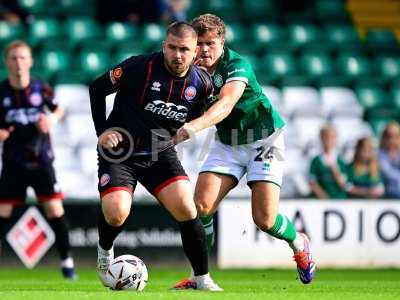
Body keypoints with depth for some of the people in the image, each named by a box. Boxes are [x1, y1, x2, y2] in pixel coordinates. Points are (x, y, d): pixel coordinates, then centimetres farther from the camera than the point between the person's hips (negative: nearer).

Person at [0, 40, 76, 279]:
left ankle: (67, 261, 4)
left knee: (55, 209, -5)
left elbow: (59, 108, 12)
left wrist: (52, 118, -9)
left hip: (41, 160, 0)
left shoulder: (41, 89, -5)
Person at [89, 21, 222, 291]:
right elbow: (97, 88, -5)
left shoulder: (202, 82, -6)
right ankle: (105, 250, 14)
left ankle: (203, 280, -1)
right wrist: (102, 131, -10)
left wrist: (174, 135, 4)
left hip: (161, 154, 3)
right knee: (116, 214, -22)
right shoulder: (139, 68, -18)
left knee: (186, 208, -15)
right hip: (119, 152, -3)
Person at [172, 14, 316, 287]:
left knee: (265, 220, -10)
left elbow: (226, 103, -43)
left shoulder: (237, 65, -26)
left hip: (264, 139, -5)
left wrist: (194, 127, -59)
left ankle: (299, 244, 24)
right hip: (227, 143, 5)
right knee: (202, 205, -15)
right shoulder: (195, 70, -6)